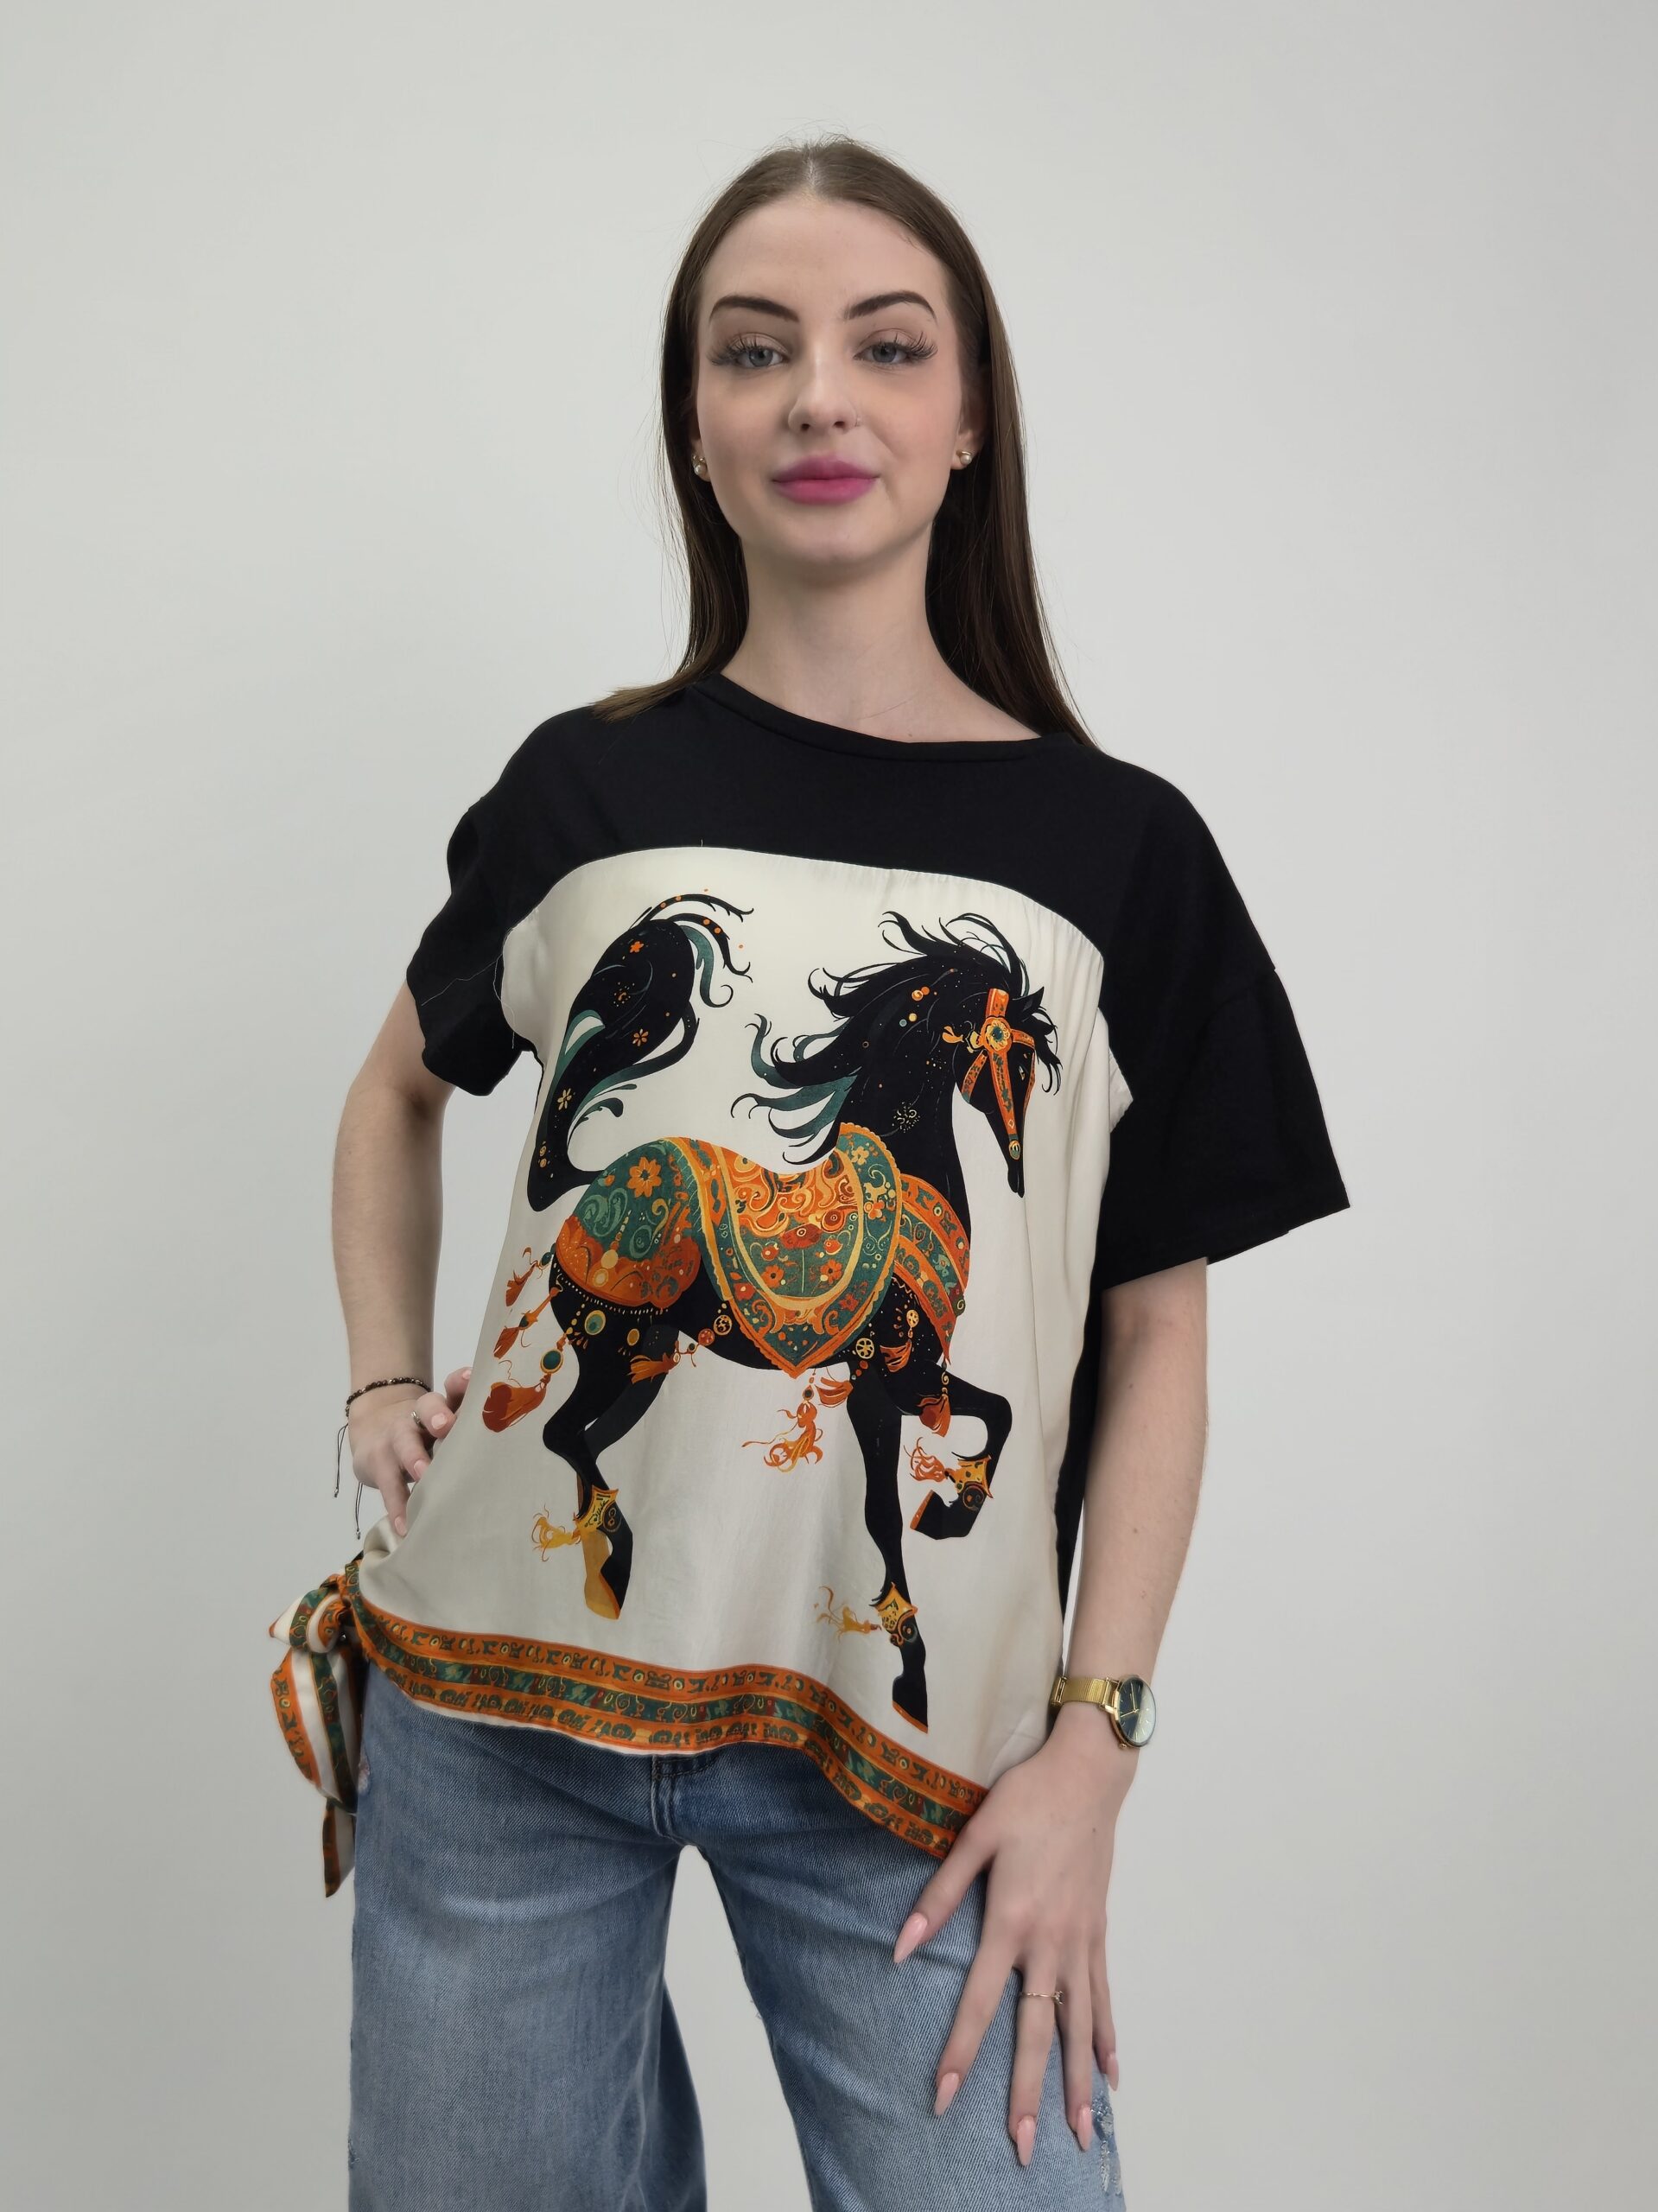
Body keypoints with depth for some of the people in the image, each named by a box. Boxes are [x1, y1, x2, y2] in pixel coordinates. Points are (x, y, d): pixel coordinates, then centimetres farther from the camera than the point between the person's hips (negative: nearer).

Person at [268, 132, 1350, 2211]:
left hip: (909, 1743, -1)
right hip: (506, 1684, 1)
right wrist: (383, 1393, 8)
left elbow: (1157, 1337, 1)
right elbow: (402, 1085, 21)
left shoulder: (1116, 844, 1)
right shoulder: (587, 784, 4)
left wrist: (1091, 1744, -6)